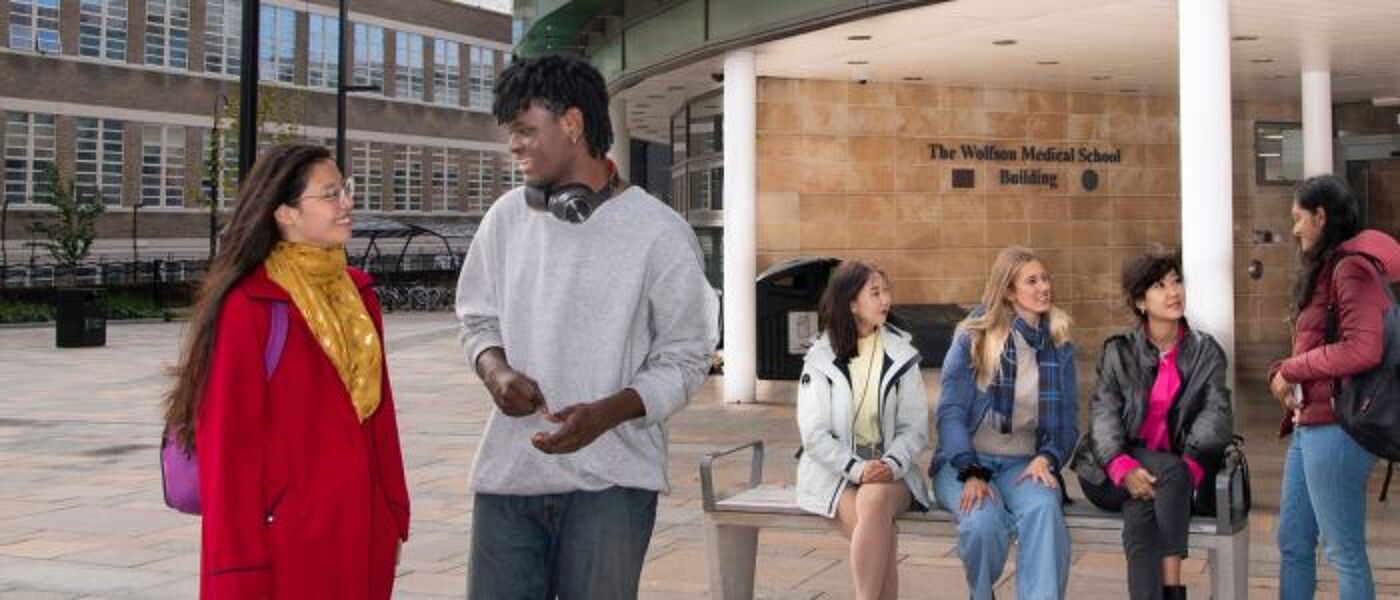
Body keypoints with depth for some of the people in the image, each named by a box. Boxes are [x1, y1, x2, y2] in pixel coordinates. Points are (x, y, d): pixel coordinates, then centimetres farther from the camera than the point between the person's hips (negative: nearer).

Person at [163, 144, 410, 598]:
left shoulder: (358, 293, 7)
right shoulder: (248, 307, -13)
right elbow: (230, 444, -13)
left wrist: (393, 514, 10)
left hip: (362, 538, 6)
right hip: (287, 544, -6)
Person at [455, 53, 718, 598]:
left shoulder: (658, 232, -8)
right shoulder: (506, 218, 5)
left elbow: (684, 359, -4)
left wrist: (605, 413, -20)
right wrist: (495, 370, -8)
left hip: (609, 481, -3)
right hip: (508, 472, 3)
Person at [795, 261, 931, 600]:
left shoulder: (902, 357, 7)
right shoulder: (821, 359, 2)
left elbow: (915, 428, 4)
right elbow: (814, 434, -3)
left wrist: (890, 465, -16)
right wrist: (857, 468, -19)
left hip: (889, 472, 1)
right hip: (834, 472, -1)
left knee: (875, 500, -35)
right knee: (883, 538, -30)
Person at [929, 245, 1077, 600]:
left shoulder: (1058, 348, 9)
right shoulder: (973, 339, -2)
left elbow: (1068, 422, 10)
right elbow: (951, 411, -7)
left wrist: (1047, 458, -12)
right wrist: (971, 473, -20)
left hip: (1025, 464, 2)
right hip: (965, 461, -2)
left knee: (1044, 509, -34)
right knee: (983, 521, -32)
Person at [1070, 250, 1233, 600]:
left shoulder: (1206, 352, 9)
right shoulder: (1119, 351, 7)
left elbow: (1216, 415, -4)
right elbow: (1103, 413, -5)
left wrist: (1193, 465, -24)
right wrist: (1123, 467, -25)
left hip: (1177, 472, 1)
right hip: (1116, 473, -1)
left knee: (1140, 513, -32)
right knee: (1173, 471, -31)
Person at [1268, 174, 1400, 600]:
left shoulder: (1352, 267, -13)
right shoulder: (1325, 269, 17)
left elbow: (1364, 350, -24)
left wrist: (1290, 369, -13)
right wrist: (1280, 374, 2)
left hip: (1335, 427, -10)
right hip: (1309, 425, 10)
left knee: (1344, 551, 1)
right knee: (1293, 543, 16)